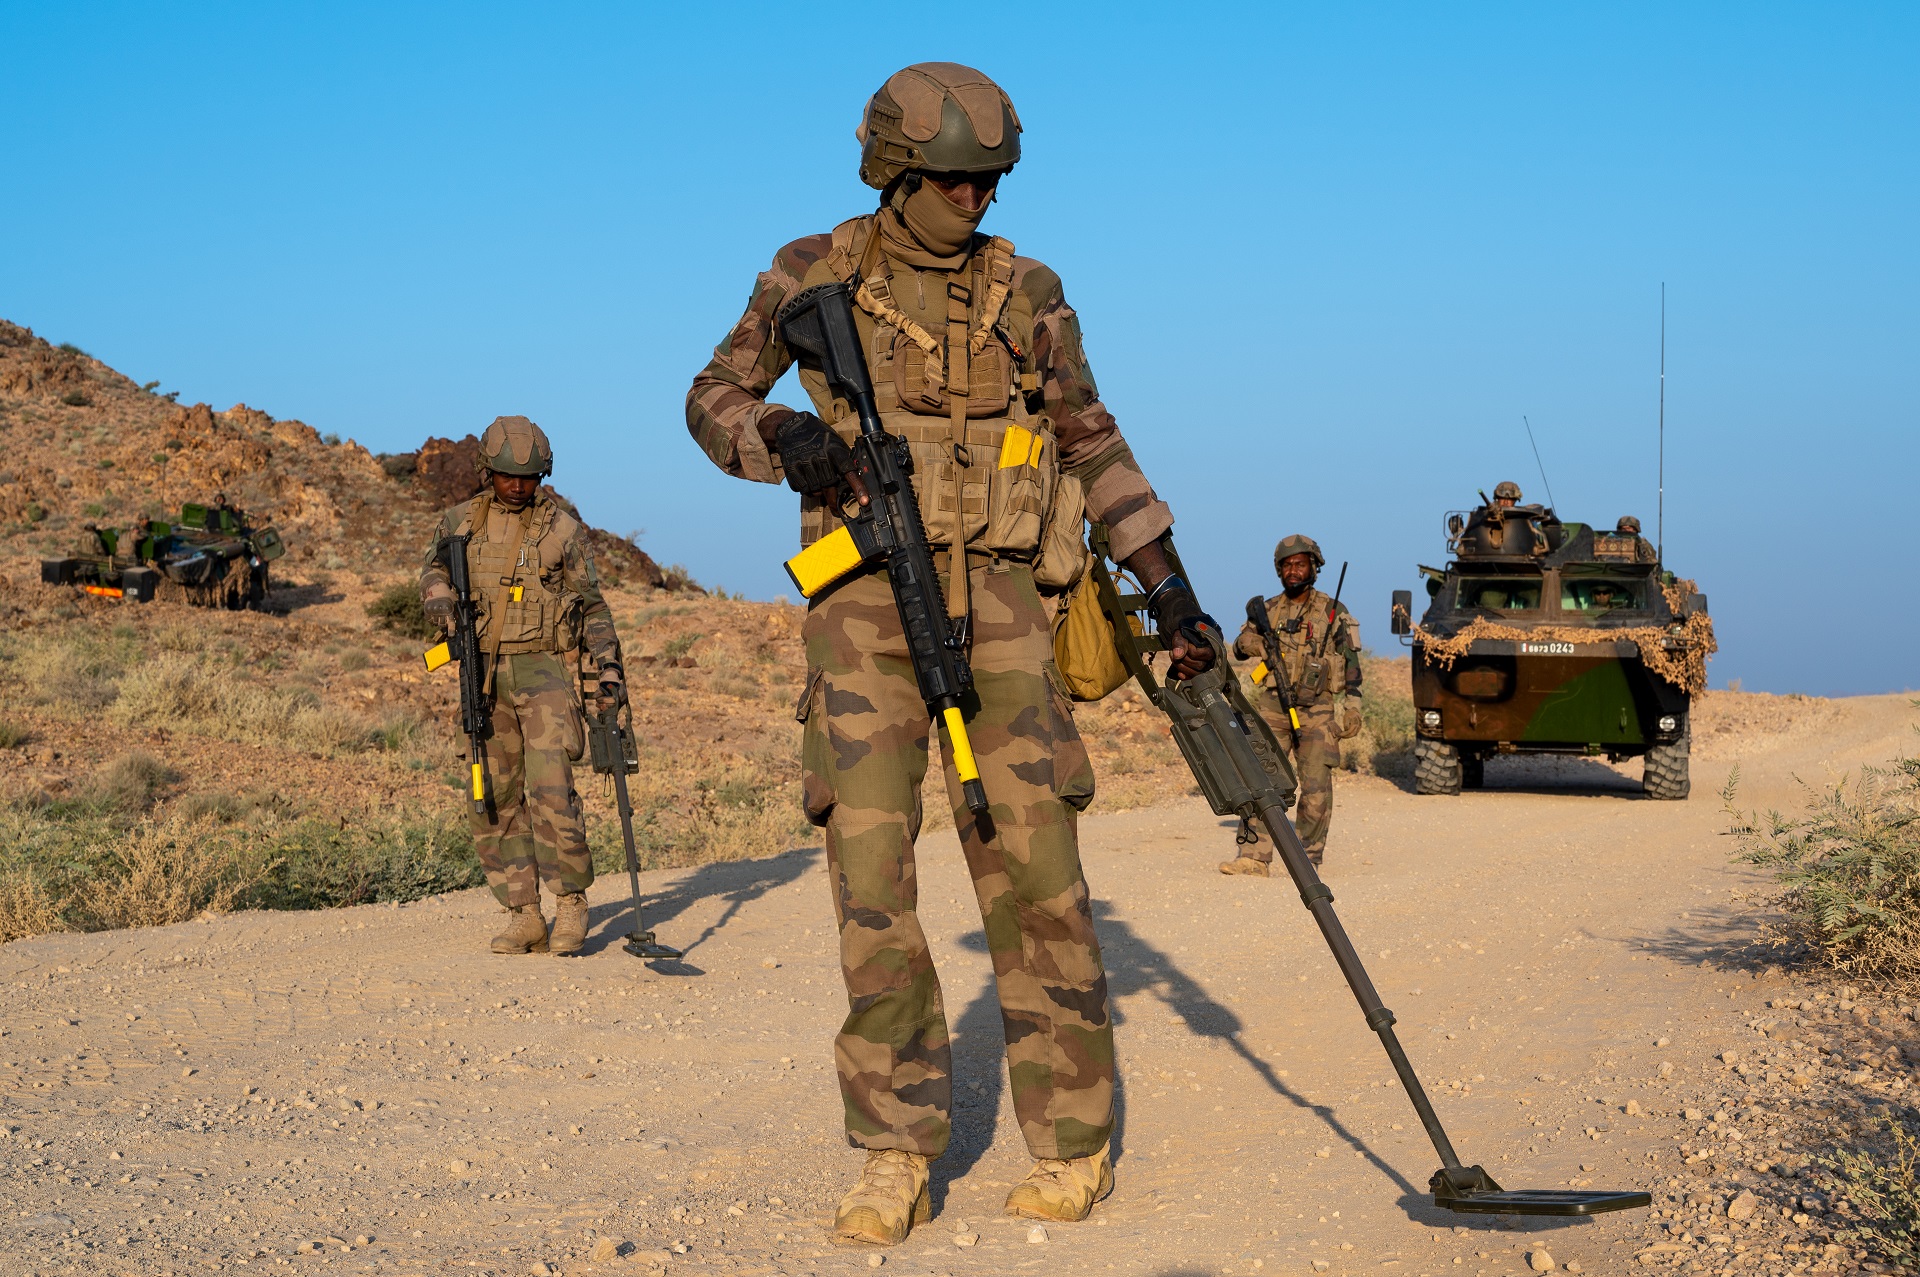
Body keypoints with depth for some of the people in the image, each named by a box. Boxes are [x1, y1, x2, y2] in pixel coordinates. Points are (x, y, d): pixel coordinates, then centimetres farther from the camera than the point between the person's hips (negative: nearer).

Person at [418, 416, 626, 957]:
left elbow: (593, 607, 7)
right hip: (484, 674, 4)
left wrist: (610, 670, -3)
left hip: (545, 672, -3)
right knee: (494, 801, 2)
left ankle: (570, 904, -4)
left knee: (550, 790, -17)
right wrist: (443, 604, -1)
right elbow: (434, 573, 22)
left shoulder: (563, 530, 2)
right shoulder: (461, 522, 9)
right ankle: (523, 915, 8)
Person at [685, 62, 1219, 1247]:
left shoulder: (1027, 294, 7)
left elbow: (1095, 446, 12)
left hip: (995, 602, 1)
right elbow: (714, 401, 12)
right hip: (866, 601, -1)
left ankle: (1072, 1139, 8)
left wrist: (1170, 586, 6)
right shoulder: (814, 277, 3)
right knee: (868, 863, -10)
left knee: (1033, 863, -4)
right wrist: (780, 437, -12)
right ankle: (898, 1152, 1)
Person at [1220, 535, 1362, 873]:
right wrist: (1249, 642, -6)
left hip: (1317, 711, -3)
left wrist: (1352, 707, -3)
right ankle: (1253, 857, -6)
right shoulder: (1269, 610, 12)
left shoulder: (1333, 613, 3)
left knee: (1316, 787, -5)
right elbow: (1240, 647, 19)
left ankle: (1308, 858, 6)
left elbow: (1350, 663, 4)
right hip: (1274, 706, 3)